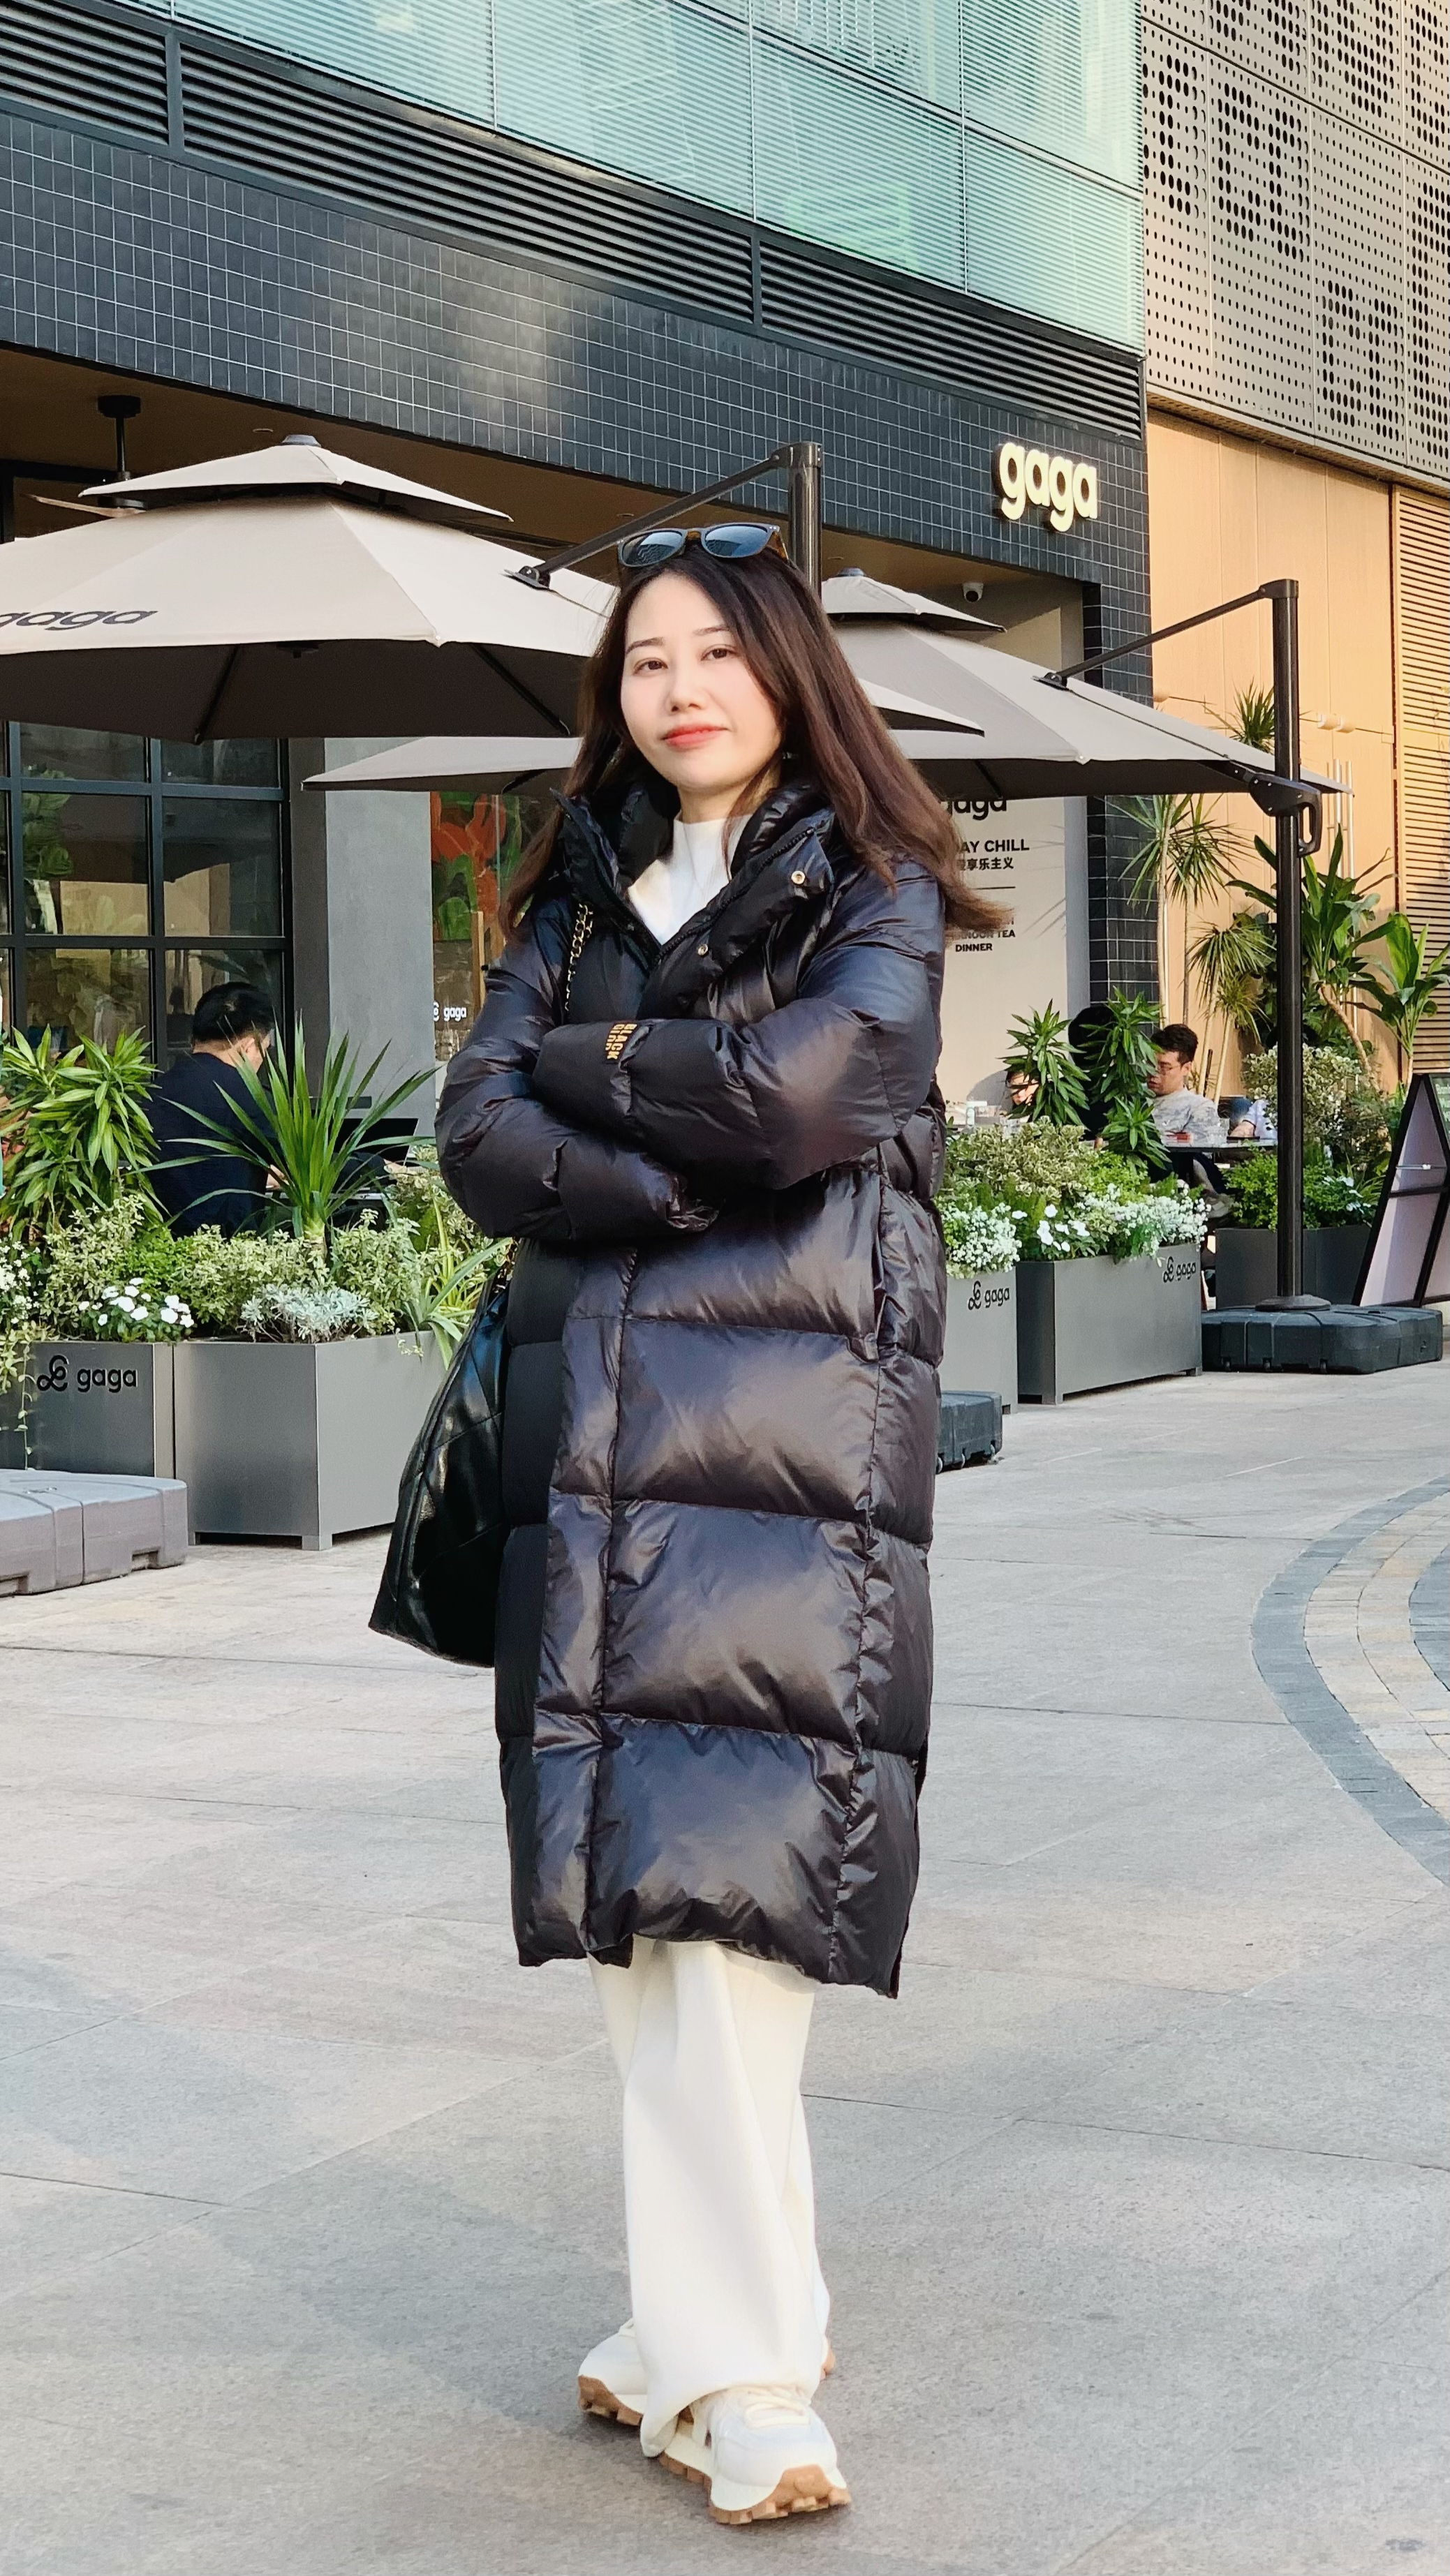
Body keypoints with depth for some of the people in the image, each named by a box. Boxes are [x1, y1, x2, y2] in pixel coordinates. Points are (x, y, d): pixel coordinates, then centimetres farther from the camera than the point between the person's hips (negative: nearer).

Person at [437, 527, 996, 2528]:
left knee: (728, 1889, -14)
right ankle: (704, 2324, 12)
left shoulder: (874, 894, 6)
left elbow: (796, 1088, -14)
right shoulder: (578, 896, 19)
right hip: (596, 1440, 5)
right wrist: (690, 1178, -9)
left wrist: (586, 1060, 1)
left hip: (796, 1429, -4)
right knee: (634, 1897, 3)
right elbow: (479, 1136, 5)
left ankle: (740, 2373, -11)